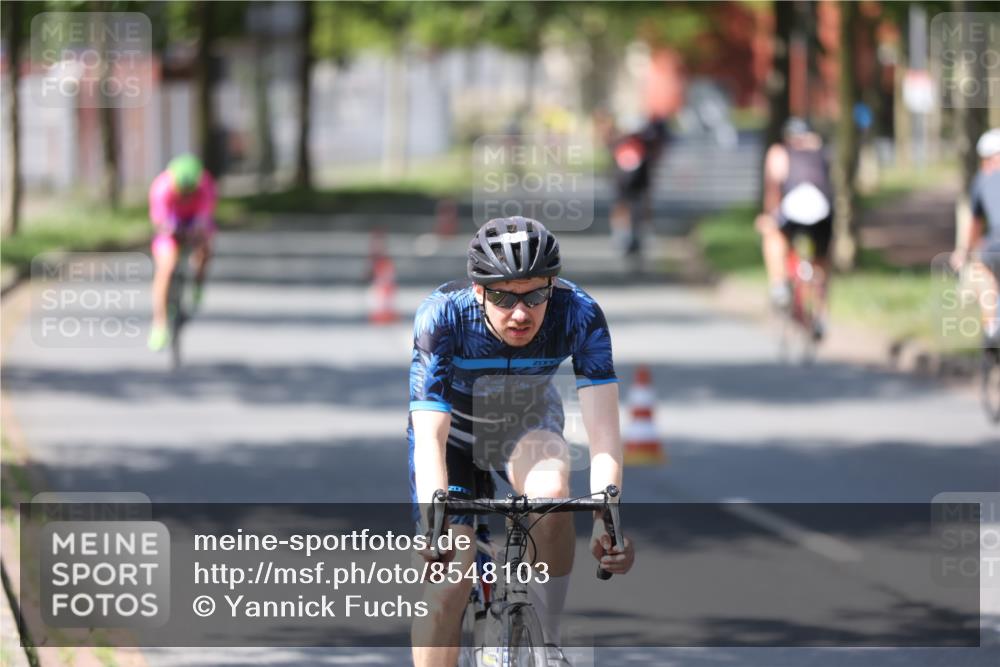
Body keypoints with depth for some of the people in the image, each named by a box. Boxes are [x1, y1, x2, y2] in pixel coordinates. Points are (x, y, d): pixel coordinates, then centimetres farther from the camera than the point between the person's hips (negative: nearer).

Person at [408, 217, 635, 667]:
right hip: (455, 429, -1)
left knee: (550, 489, -34)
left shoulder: (579, 315, -31)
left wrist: (606, 520, -52)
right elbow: (429, 438, -40)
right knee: (447, 585, -16)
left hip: (527, 422, 1)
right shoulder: (442, 317, -34)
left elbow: (603, 430, -36)